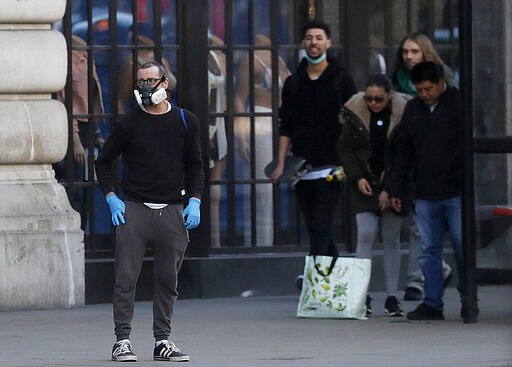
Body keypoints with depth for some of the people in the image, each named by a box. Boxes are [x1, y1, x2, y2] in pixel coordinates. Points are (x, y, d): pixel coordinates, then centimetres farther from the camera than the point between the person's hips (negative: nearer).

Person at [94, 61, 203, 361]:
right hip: (133, 209, -1)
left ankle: (163, 341, 10)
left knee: (168, 280, 3)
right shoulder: (129, 122, 3)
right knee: (126, 278, -5)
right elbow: (104, 163, 11)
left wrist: (194, 202, 0)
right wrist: (112, 198, -2)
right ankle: (123, 341, 0)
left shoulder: (185, 122, 7)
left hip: (172, 212, 1)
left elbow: (195, 166, 13)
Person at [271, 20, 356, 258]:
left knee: (320, 227, -12)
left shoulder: (341, 80, 2)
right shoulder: (293, 83, 13)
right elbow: (285, 128, 13)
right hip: (301, 168, 4)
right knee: (315, 228, 7)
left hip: (330, 168, -4)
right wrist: (280, 165, 5)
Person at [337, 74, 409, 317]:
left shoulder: (401, 114, -7)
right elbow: (344, 148, 3)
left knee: (391, 240, 5)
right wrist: (357, 178, -9)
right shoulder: (354, 114, -4)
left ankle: (392, 297, 9)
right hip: (363, 185, 0)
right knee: (366, 234, -10)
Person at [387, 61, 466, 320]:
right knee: (429, 250, 4)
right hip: (425, 195, 4)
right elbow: (404, 151, 17)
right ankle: (432, 304, 6)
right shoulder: (412, 109, 13)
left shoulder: (460, 104, -2)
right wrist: (395, 189, 13)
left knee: (462, 247, -1)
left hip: (457, 192, -4)